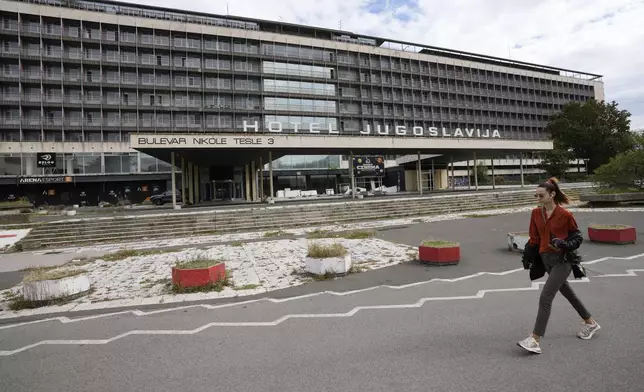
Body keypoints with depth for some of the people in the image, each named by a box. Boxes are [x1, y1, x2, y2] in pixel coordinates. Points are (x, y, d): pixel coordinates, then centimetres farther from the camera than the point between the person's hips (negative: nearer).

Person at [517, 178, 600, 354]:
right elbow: (534, 238, 10)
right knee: (568, 293, 23)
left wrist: (565, 244, -23)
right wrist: (527, 257, 7)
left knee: (545, 298, -13)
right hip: (546, 259, 7)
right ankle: (590, 323, 46)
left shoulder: (564, 215, -13)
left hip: (562, 260, -7)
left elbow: (578, 237, -4)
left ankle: (535, 340, -11)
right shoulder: (536, 213, 3)